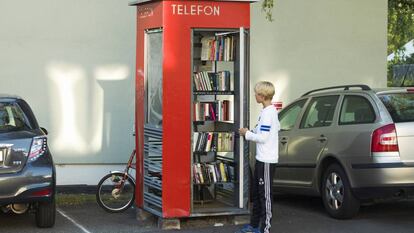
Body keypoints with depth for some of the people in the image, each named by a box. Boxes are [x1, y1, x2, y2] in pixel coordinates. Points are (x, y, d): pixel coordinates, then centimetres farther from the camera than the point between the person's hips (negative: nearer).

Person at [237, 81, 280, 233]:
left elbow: (263, 138, -22)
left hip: (266, 160, -10)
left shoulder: (267, 113, -18)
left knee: (265, 194, -5)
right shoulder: (271, 111, 12)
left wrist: (247, 134, -7)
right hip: (262, 158, 10)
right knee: (256, 192, 17)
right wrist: (250, 132, 16)